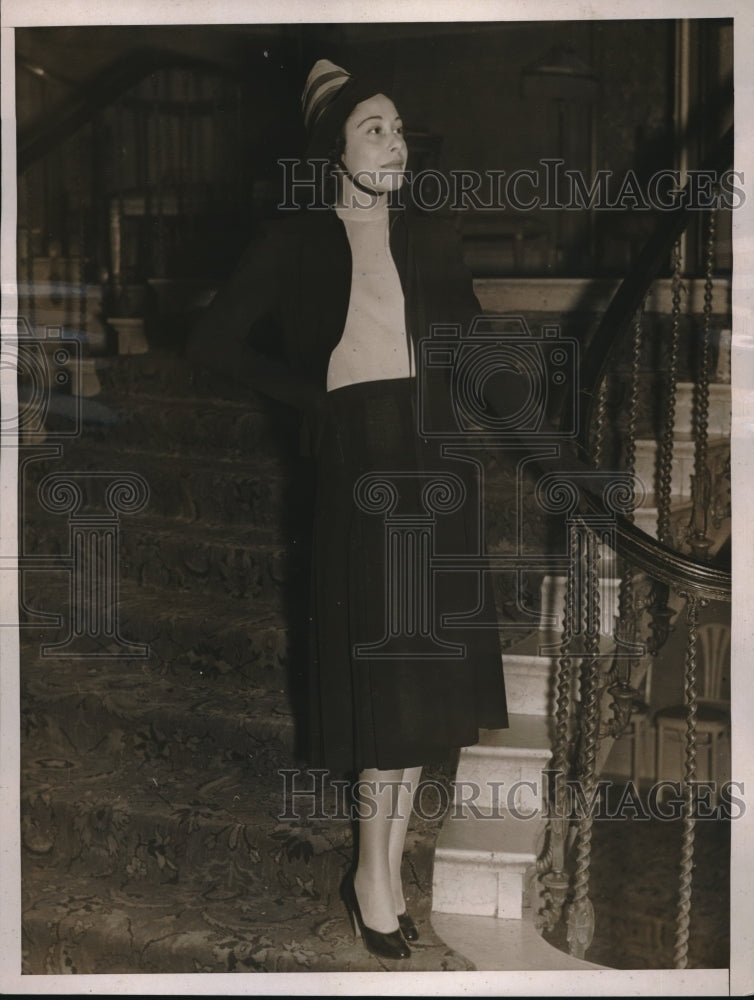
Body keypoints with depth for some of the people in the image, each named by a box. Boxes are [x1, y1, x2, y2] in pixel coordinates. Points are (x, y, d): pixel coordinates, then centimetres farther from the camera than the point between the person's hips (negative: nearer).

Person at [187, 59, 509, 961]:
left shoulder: (430, 240, 12)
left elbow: (474, 337, 24)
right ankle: (378, 875, 6)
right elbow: (214, 340, 0)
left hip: (434, 462, 4)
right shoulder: (296, 242, 1)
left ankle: (380, 869, 14)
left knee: (425, 662, 4)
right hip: (358, 461, -4)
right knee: (379, 656, -5)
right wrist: (311, 390, -3)